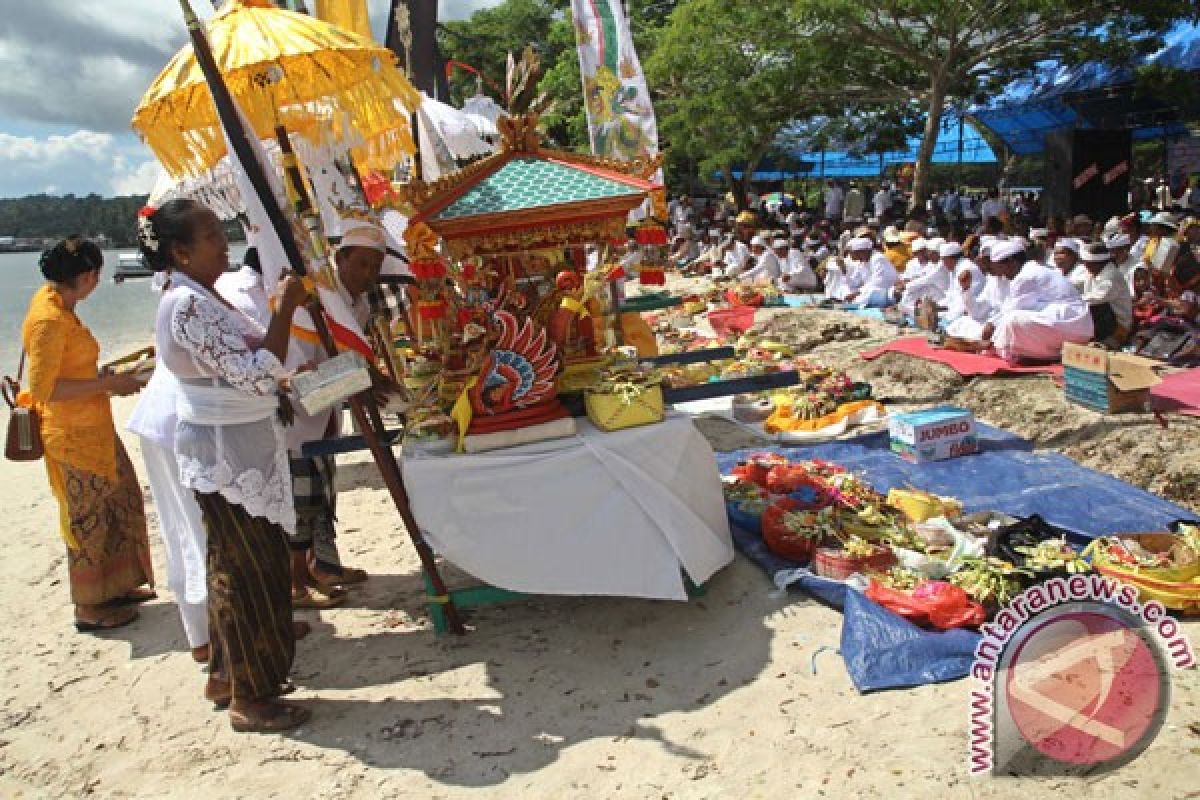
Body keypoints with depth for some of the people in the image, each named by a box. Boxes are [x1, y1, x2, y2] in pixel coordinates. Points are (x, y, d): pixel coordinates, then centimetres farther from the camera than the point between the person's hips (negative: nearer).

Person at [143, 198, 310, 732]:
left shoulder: (200, 297, 11)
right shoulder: (188, 305, -21)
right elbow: (256, 374, -28)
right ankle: (250, 699, 15)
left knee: (235, 565, 19)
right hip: (227, 453, -10)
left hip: (237, 447, 10)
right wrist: (286, 309, -24)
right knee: (250, 572, 1)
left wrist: (274, 393, 12)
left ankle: (228, 674, 35)